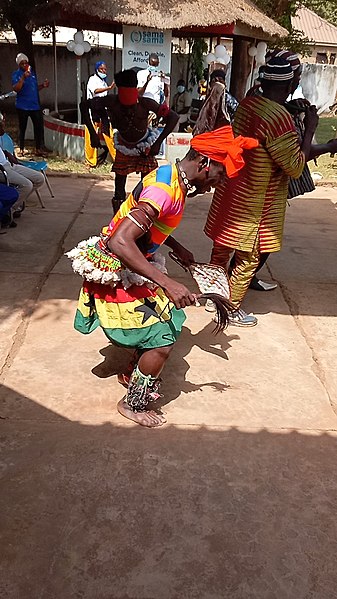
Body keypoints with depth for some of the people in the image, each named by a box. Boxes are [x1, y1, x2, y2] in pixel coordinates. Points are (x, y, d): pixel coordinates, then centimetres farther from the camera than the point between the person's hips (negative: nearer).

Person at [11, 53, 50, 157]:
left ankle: (38, 149, 12)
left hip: (35, 105, 5)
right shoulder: (16, 74, -4)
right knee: (22, 128, 5)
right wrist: (23, 77, -28)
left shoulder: (32, 72, 13)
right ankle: (21, 149, 15)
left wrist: (43, 85, 4)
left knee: (39, 127, 1)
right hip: (22, 106, -4)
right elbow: (16, 89, -19)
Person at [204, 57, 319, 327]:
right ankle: (232, 309, 22)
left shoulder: (247, 103, 1)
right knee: (248, 259, 8)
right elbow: (295, 168, -19)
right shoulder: (280, 118, -24)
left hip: (231, 190, 8)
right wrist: (310, 129, -11)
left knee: (222, 247, 21)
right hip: (254, 202, -8)